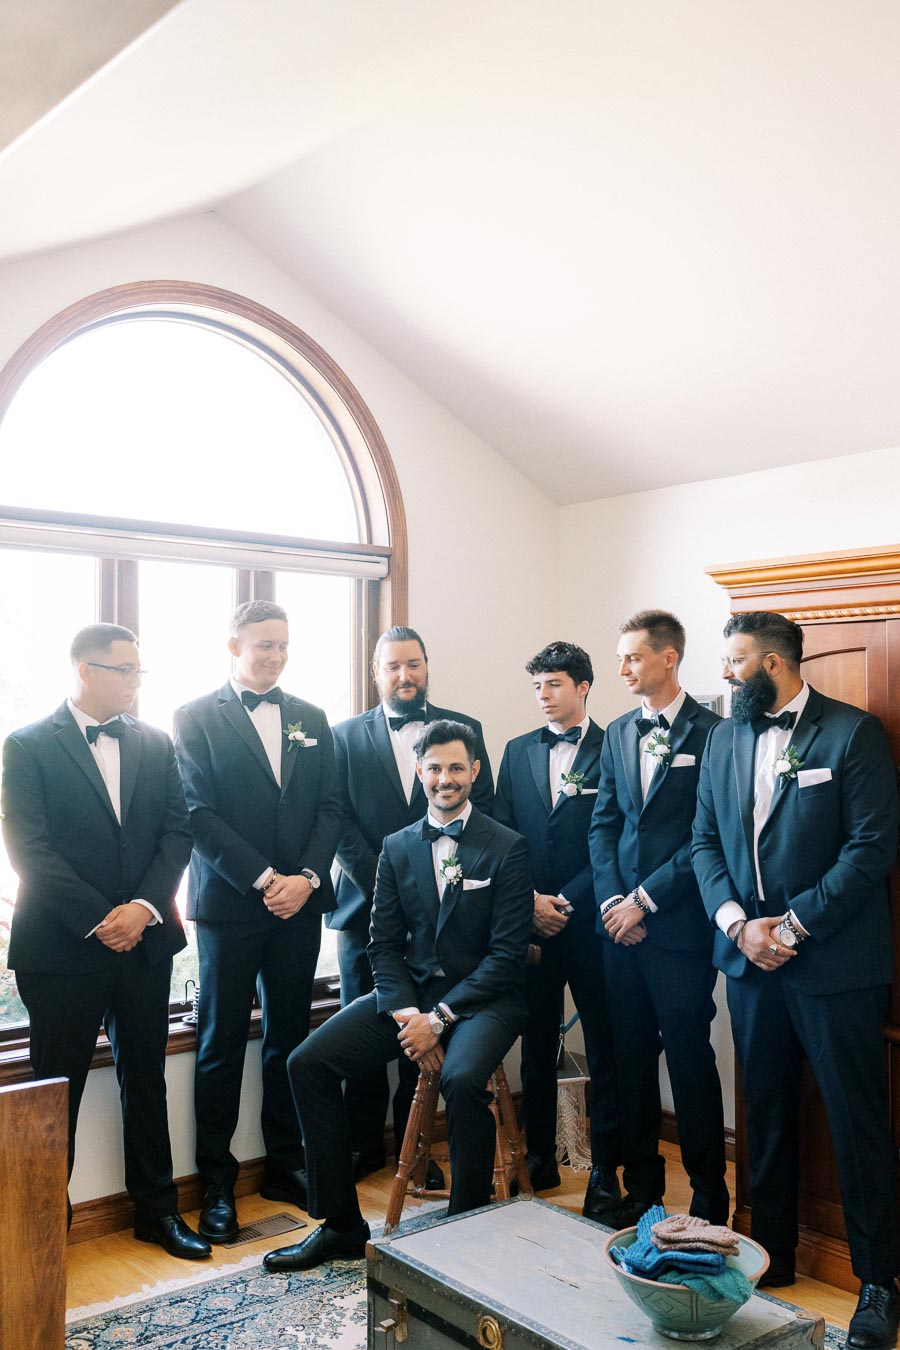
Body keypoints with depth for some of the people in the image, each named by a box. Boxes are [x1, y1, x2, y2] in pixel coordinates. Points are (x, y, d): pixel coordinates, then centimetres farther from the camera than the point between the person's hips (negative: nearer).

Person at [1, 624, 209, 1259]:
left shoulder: (156, 744, 8)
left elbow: (177, 832, 3)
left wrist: (144, 907, -12)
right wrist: (100, 920, -15)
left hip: (144, 939, 4)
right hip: (62, 945, -4)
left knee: (146, 1078, 13)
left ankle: (157, 1208, 26)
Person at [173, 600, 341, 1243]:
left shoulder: (310, 719, 11)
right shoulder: (197, 718, -1)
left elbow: (329, 808, 7)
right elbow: (200, 813, -9)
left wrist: (308, 877, -8)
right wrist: (263, 879, -14)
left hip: (299, 902, 4)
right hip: (229, 903, -3)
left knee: (289, 1037, 11)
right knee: (222, 1044, 4)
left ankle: (286, 1165, 24)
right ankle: (217, 1183, 15)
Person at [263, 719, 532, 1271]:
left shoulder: (508, 848, -5)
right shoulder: (398, 847, 9)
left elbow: (507, 953, -10)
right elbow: (384, 944, 7)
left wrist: (439, 1018, -17)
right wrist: (404, 1012, -11)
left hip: (481, 998, -5)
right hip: (410, 993, 5)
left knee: (463, 1079, -36)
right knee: (308, 1063, -11)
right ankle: (341, 1224, 2)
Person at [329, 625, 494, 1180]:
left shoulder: (464, 729, 7)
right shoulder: (347, 735, 7)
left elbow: (481, 811, 1)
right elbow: (339, 821, -1)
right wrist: (381, 881, -13)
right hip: (367, 903, 0)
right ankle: (365, 1145, 21)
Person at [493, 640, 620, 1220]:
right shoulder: (518, 752, 11)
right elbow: (501, 836, 8)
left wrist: (569, 901, -11)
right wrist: (530, 900, -4)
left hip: (591, 922, -4)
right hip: (531, 921, 4)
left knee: (604, 1047, 3)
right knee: (537, 1044, 12)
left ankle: (605, 1168, 14)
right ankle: (540, 1156, 25)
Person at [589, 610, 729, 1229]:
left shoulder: (711, 732, -7)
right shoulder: (618, 733, 12)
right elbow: (604, 823, 12)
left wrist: (646, 900, -11)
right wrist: (613, 901, -1)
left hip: (680, 923, -5)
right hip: (621, 921, 6)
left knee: (690, 1058, 1)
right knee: (632, 1057, 12)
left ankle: (710, 1197, 17)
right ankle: (642, 1186, 26)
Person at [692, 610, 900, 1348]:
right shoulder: (725, 738, 9)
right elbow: (705, 839, 8)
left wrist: (794, 925, -15)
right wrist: (737, 921, -7)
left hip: (834, 962, -5)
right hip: (750, 957, 5)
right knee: (767, 1113, 16)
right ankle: (773, 1254, 31)